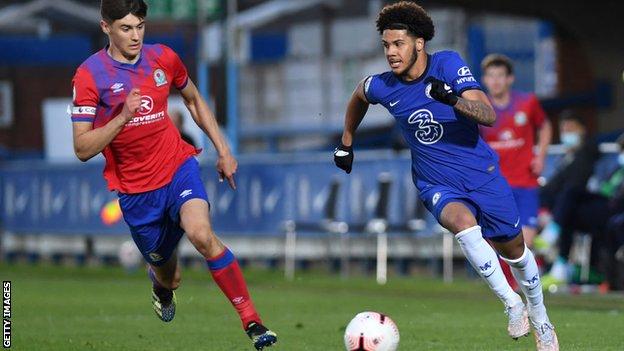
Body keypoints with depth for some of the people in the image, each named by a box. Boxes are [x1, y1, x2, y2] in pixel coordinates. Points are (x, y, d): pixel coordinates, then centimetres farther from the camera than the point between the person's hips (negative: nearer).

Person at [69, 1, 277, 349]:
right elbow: (83, 149, -15)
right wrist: (123, 116, -28)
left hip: (178, 167, 1)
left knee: (201, 233, -30)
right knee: (170, 279, 11)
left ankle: (252, 320, -24)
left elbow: (194, 100, 19)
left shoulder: (163, 58, -2)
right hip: (135, 188, 0)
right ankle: (159, 280, 52)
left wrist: (224, 150, 15)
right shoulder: (90, 75, -12)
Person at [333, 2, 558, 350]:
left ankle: (539, 315, 40)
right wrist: (346, 144, 26)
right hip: (437, 184, 0)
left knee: (513, 249, 12)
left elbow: (490, 115, -25)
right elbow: (358, 95, 16)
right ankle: (512, 305, -20)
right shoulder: (382, 87, -10)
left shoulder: (449, 64, -18)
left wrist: (454, 99, -43)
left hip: (483, 174, 0)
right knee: (464, 224, -33)